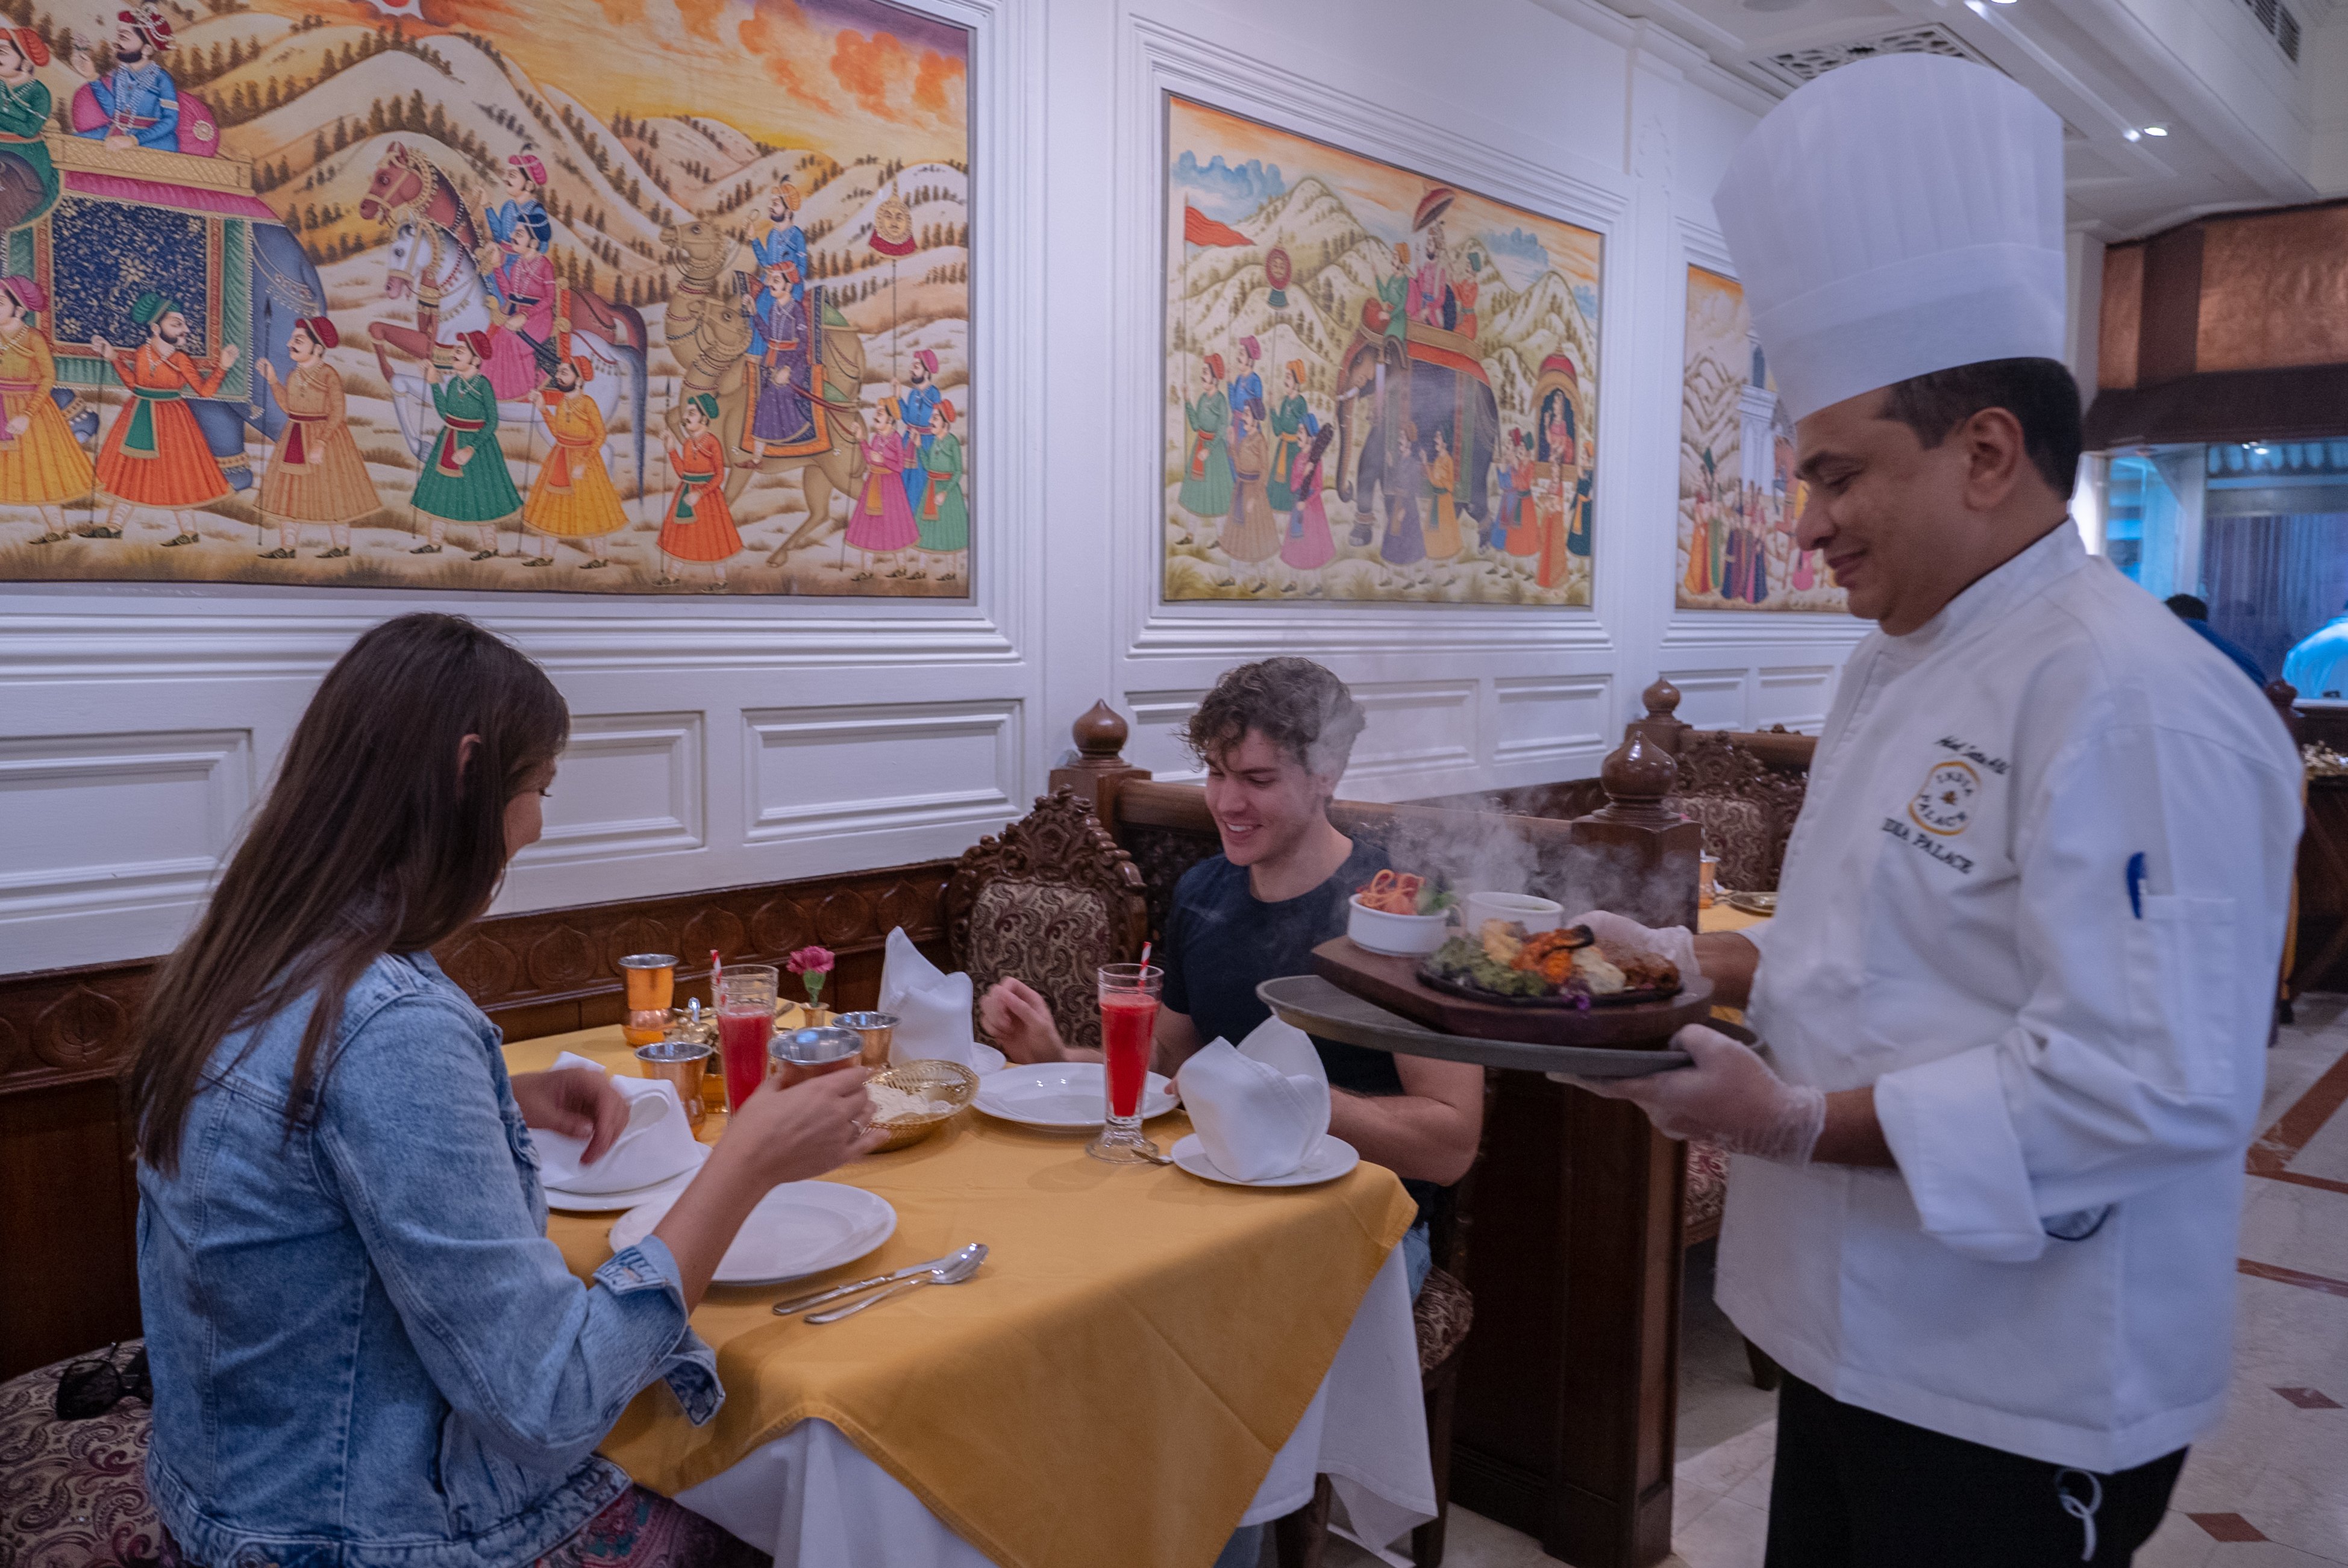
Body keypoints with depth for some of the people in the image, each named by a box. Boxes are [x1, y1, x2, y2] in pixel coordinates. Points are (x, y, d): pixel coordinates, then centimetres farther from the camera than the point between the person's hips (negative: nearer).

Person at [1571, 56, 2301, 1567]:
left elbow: (2155, 1084, -28)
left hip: (2026, 1400, -8)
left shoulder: (2129, 700, -23)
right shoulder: (1904, 665, 8)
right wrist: (1704, 962, 5)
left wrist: (1805, 1125, -27)